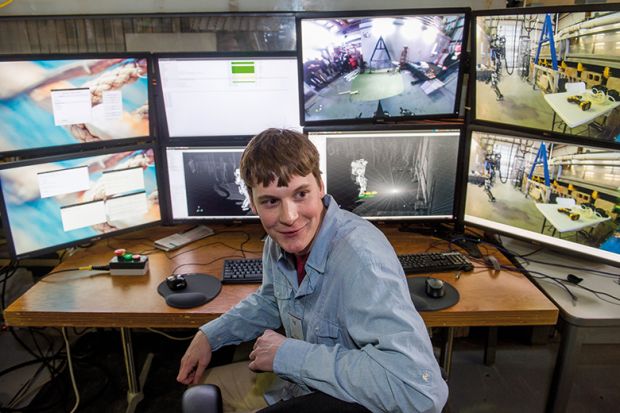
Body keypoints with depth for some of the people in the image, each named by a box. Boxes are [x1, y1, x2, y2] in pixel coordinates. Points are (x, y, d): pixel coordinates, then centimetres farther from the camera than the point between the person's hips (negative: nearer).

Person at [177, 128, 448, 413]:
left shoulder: (361, 258, -35)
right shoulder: (278, 240, -9)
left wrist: (289, 354, -34)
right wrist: (209, 335, 2)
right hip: (293, 380, 7)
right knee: (199, 387, 20)